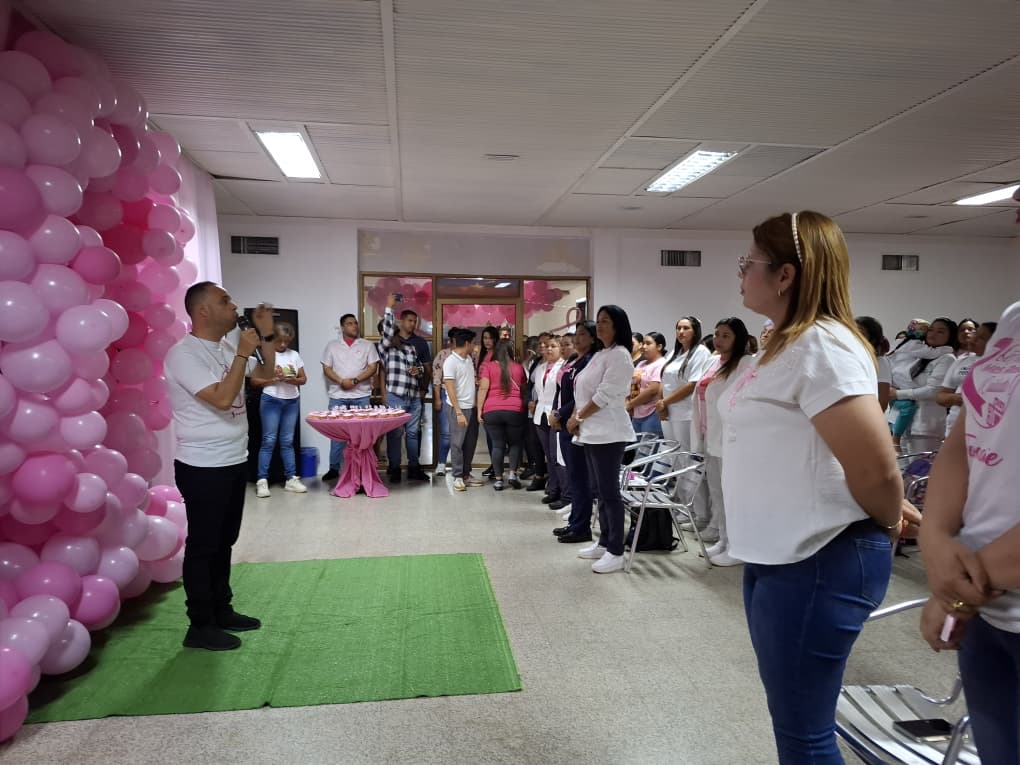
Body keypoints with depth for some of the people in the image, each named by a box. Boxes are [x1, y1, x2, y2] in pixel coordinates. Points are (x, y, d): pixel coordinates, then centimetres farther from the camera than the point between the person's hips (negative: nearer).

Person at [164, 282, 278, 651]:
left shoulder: (227, 345, 8)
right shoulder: (184, 354, -18)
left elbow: (266, 373, 17)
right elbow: (222, 399, -28)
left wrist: (266, 336, 3)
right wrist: (243, 354, -23)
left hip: (234, 461, 9)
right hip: (203, 467, -9)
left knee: (224, 541, 17)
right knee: (203, 546, 2)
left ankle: (222, 610, 31)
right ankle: (200, 627, 14)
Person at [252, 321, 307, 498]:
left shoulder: (294, 355, 8)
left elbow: (304, 379, 10)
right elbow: (254, 380, -4)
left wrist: (294, 380, -11)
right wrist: (273, 379, -18)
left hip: (292, 401, 3)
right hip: (271, 401, -3)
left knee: (287, 441, 8)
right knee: (269, 440, -4)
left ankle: (291, 479, 11)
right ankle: (262, 481, 1)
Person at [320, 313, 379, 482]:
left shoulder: (368, 345, 8)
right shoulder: (332, 346, 11)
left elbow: (373, 367, 0)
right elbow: (326, 368, 5)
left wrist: (355, 380, -12)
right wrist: (341, 381, -12)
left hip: (361, 396, 0)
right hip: (338, 396, 1)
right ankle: (334, 468, 10)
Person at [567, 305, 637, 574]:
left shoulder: (619, 355, -12)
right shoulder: (598, 355, 18)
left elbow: (605, 396, -18)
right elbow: (582, 390, 19)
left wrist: (577, 418, -9)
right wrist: (575, 417, 4)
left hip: (608, 433, -9)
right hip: (592, 431, 9)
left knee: (610, 492, -6)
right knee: (600, 491, 14)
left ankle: (616, 552, 1)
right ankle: (604, 543, 24)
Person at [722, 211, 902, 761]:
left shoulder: (821, 346, -21)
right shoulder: (785, 345, 11)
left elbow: (876, 468, -24)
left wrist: (886, 530, -6)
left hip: (818, 563, -10)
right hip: (777, 555, 10)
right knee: (791, 716, 23)